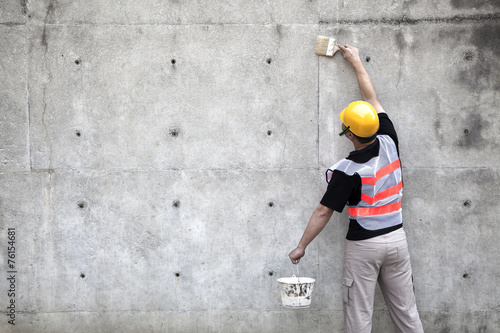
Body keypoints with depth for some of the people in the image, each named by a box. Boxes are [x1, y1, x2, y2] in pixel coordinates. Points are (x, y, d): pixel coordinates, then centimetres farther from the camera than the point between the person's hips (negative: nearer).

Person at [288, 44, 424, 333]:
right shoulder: (389, 143, -4)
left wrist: (301, 247, -4)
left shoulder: (347, 171, -17)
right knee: (406, 309, 12)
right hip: (396, 237, 5)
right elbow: (372, 98, 9)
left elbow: (324, 212, -14)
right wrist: (356, 60, 21)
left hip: (363, 245, -5)